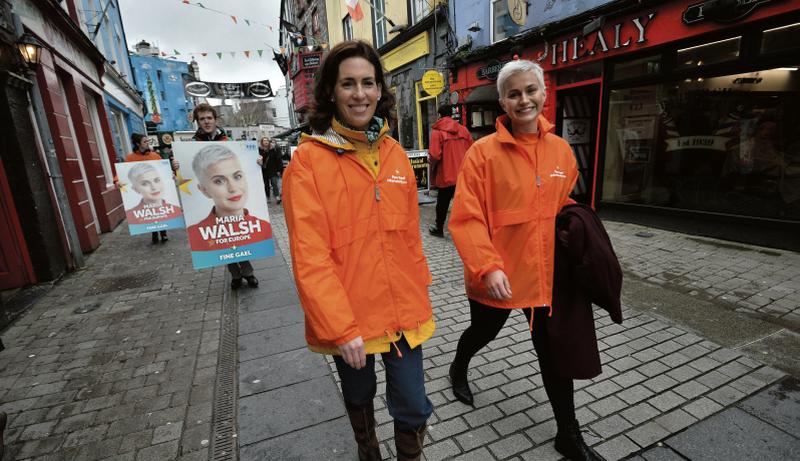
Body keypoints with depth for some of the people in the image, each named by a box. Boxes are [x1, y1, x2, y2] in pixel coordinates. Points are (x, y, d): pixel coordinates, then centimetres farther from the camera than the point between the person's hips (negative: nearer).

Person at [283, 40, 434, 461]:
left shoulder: (395, 154, 2)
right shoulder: (308, 159, -13)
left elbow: (410, 235, 7)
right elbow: (309, 256, -17)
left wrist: (419, 291, 9)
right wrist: (341, 327, -18)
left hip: (403, 310, 3)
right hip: (346, 319, -2)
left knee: (414, 408, 11)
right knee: (359, 399, 23)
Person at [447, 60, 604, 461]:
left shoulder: (561, 150, 1)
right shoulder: (483, 152, -14)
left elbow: (563, 205, 14)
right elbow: (465, 218, -19)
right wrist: (487, 267, -27)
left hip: (544, 273, 4)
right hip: (496, 276, -3)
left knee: (553, 352, 15)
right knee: (484, 332, 21)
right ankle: (458, 369, 57)